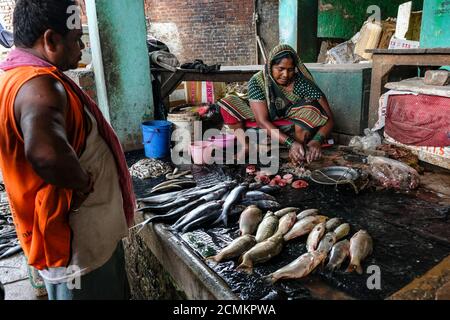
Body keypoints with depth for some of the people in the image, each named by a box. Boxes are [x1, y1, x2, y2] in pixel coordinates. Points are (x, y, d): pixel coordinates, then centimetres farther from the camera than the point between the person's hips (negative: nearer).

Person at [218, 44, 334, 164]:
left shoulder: (302, 83, -19)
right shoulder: (258, 82, -20)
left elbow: (329, 118, -20)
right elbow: (262, 121, -28)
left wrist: (317, 140, -40)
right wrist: (290, 143, -41)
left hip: (297, 129, 0)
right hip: (268, 129, 1)